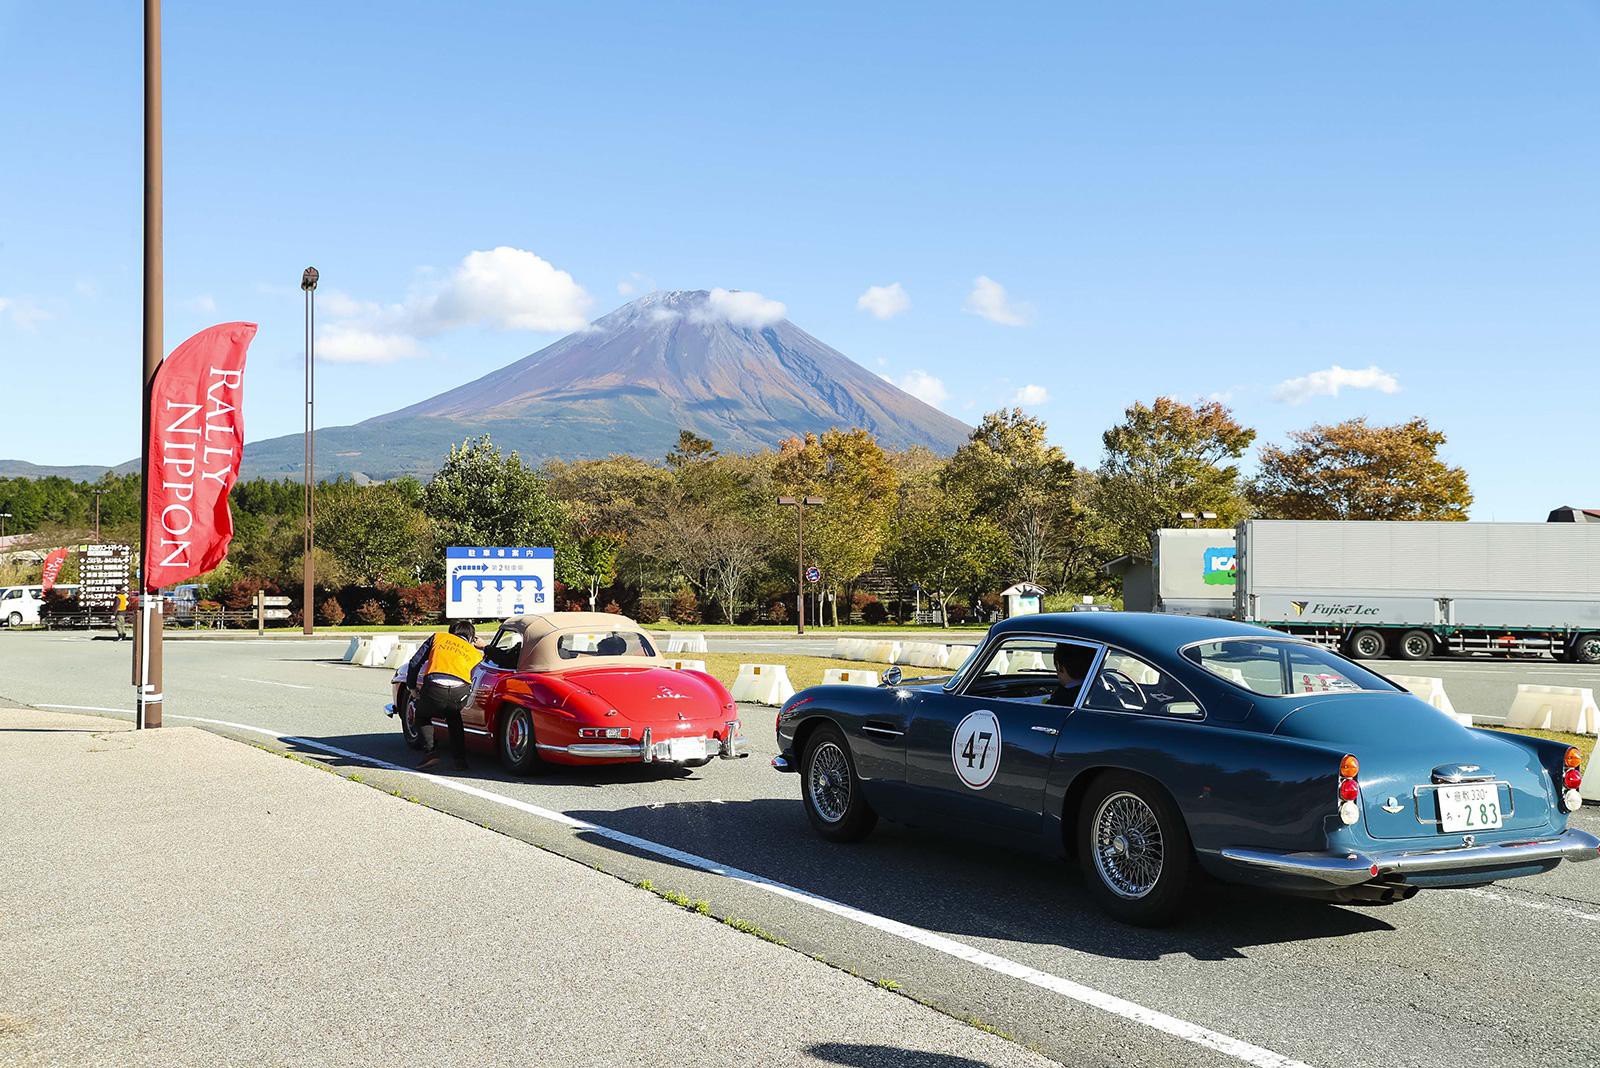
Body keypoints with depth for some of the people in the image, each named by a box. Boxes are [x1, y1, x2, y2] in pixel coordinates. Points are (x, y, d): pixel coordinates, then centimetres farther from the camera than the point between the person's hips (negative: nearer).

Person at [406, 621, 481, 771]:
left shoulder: (439, 637, 26)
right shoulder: (476, 654, 27)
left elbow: (415, 663, 21)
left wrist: (412, 687, 30)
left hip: (434, 688, -1)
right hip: (460, 693, 1)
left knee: (422, 716, 31)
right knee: (453, 716, 35)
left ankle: (430, 751, 10)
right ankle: (460, 759, 25)